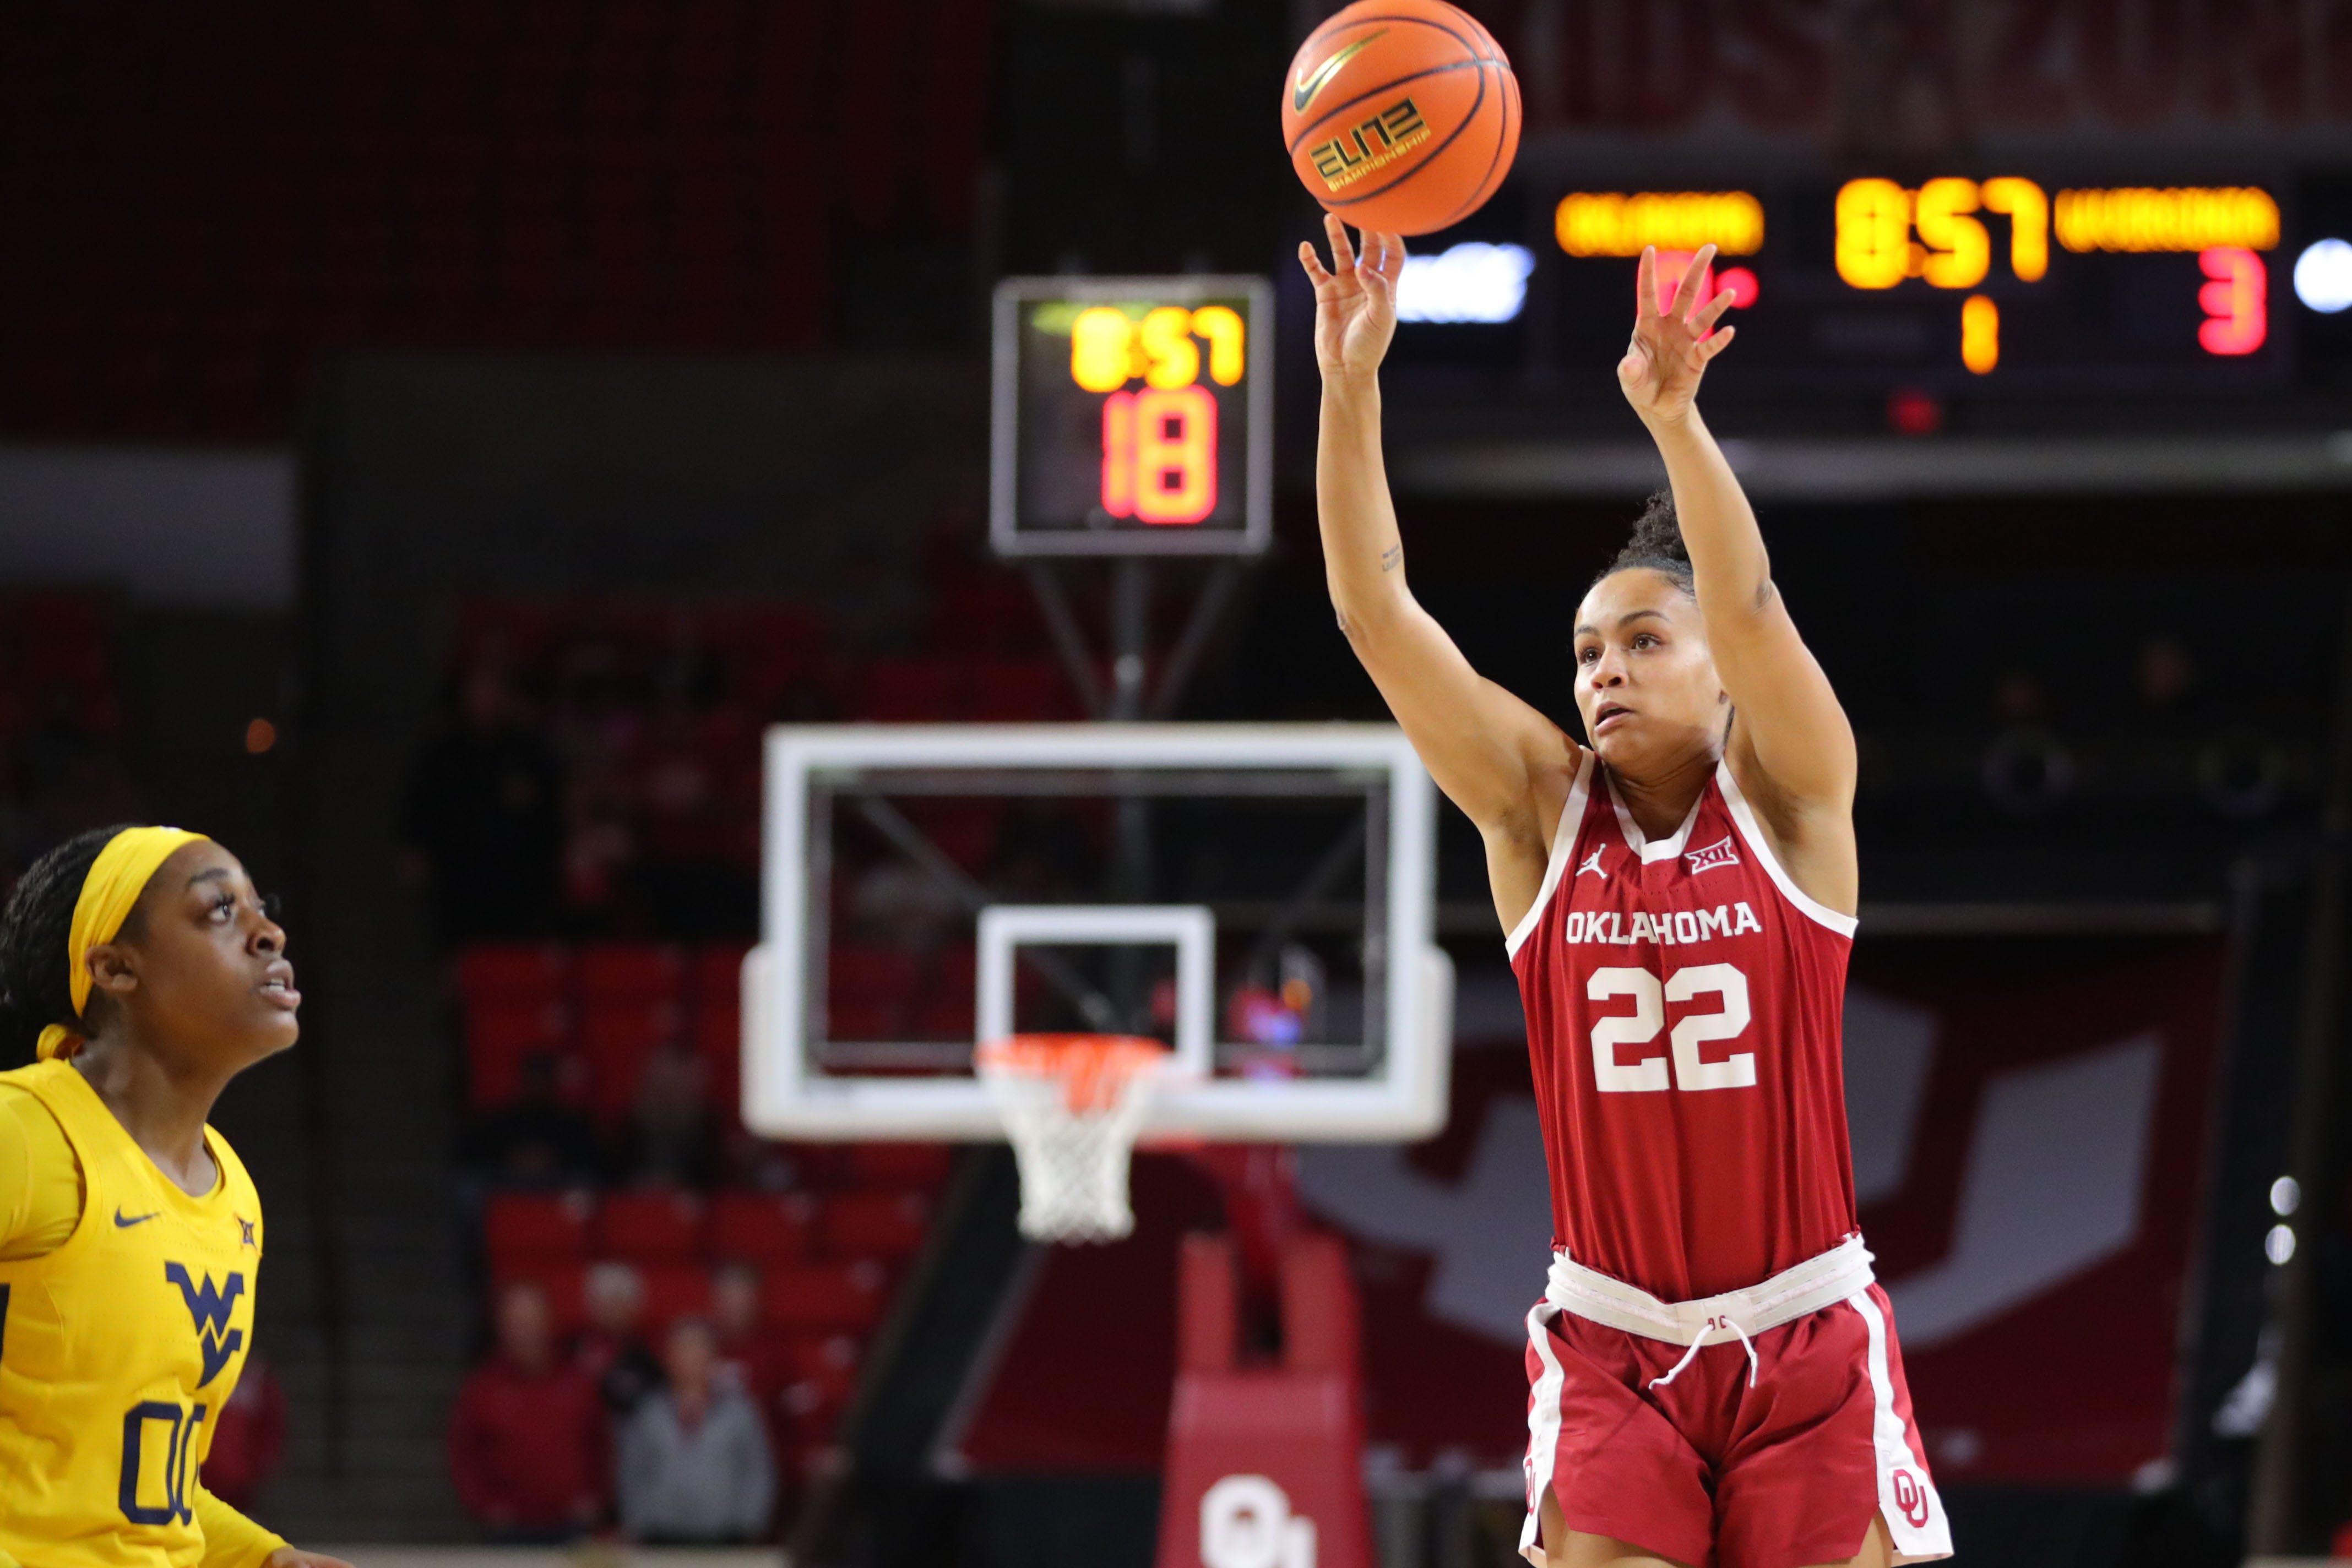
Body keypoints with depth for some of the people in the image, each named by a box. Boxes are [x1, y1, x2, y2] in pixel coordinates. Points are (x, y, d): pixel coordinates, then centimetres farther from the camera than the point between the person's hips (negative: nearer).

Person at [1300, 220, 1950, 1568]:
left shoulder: (1786, 801, -3)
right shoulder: (1542, 811, 2)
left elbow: (1750, 606, -22)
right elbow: (1376, 615, -7)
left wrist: (1673, 414, -37)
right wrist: (1350, 392, -19)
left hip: (1805, 1344, -1)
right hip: (1612, 1344, 1)